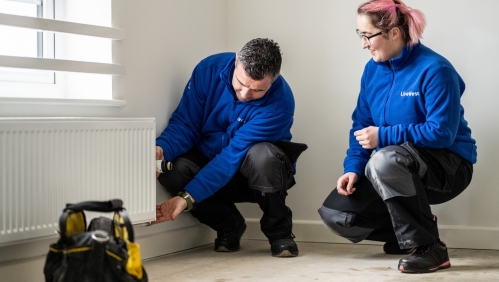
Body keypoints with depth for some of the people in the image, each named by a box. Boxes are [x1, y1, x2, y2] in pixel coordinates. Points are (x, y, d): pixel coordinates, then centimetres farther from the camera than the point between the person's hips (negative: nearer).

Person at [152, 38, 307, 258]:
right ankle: (228, 226, 1)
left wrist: (187, 197, -38)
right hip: (208, 161, 3)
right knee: (173, 169, -29)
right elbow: (184, 123, -12)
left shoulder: (280, 102, -28)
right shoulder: (210, 69, -16)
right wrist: (162, 149, -35)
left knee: (261, 155, -38)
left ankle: (279, 232, -8)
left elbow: (233, 156, -32)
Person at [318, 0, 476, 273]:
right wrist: (353, 168, -12)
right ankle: (410, 229, 16)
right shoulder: (373, 69, 1)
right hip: (397, 169, 7)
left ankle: (428, 247, -22)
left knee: (384, 160, -39)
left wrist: (383, 136, -25)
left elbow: (441, 133, -25)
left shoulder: (434, 69, -21)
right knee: (334, 214, -5)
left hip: (447, 167, -7)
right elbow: (361, 125, 4)